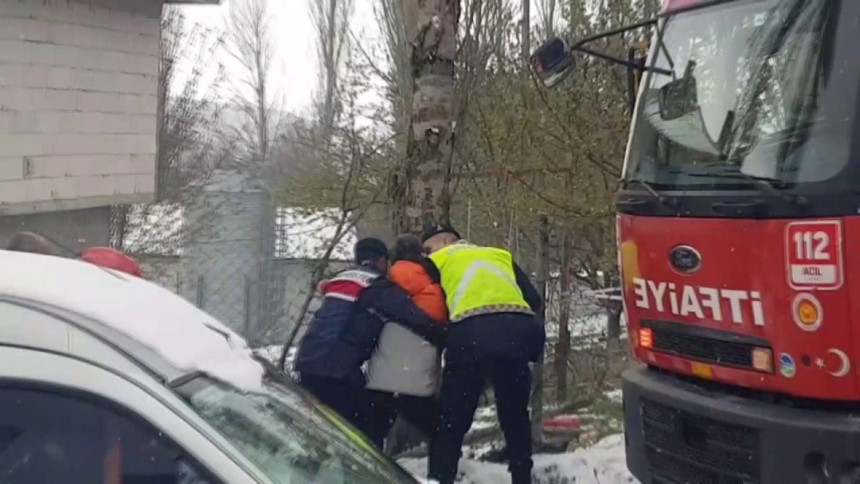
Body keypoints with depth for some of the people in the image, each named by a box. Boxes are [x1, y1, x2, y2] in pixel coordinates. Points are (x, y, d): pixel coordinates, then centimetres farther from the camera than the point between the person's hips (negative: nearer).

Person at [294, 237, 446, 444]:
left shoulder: (339, 281, 22)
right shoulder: (380, 288, -1)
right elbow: (418, 320, -8)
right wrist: (447, 339, 0)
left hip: (308, 361, 8)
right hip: (336, 369, -8)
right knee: (367, 428, -2)